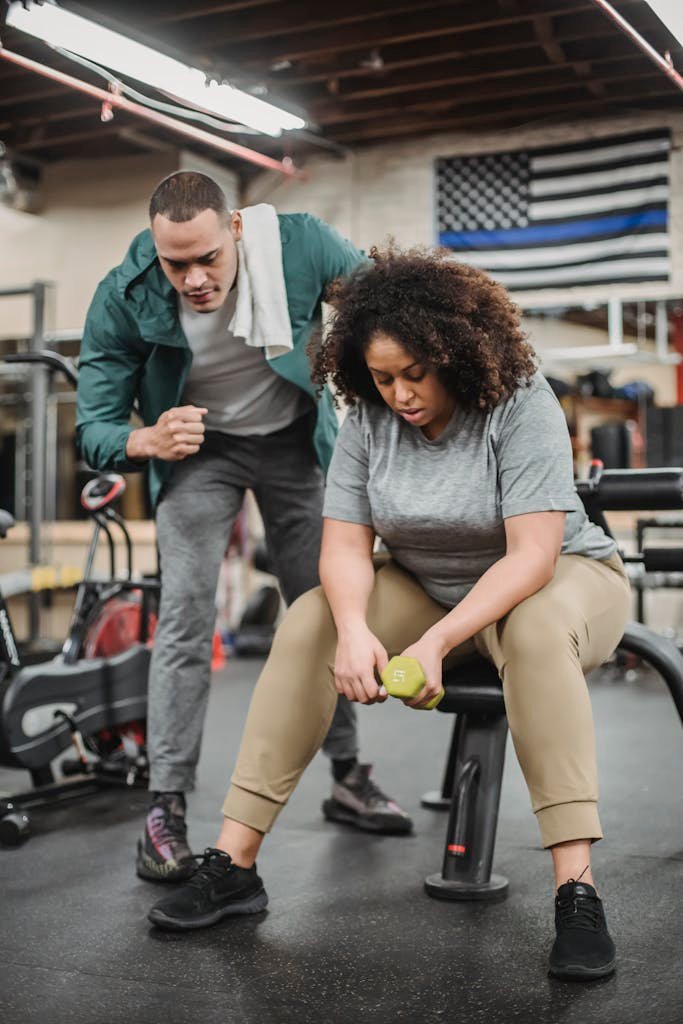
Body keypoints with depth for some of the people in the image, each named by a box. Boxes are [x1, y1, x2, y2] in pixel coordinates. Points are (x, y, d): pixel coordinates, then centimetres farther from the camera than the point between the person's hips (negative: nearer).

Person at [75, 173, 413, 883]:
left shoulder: (301, 247, -26)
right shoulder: (125, 298, -25)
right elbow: (93, 430, -20)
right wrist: (149, 441, -41)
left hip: (296, 438, 2)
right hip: (198, 444, -1)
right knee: (185, 615, -15)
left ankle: (348, 777, 23)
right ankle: (165, 807, -5)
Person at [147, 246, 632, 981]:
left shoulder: (521, 404, -22)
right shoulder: (368, 419, -10)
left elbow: (532, 556, -30)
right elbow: (345, 544, -13)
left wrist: (436, 643, -40)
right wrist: (356, 629, -35)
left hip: (561, 577, -4)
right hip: (428, 589, 4)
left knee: (537, 631, -39)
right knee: (309, 625, -18)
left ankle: (577, 891, -37)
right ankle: (233, 864, -16)